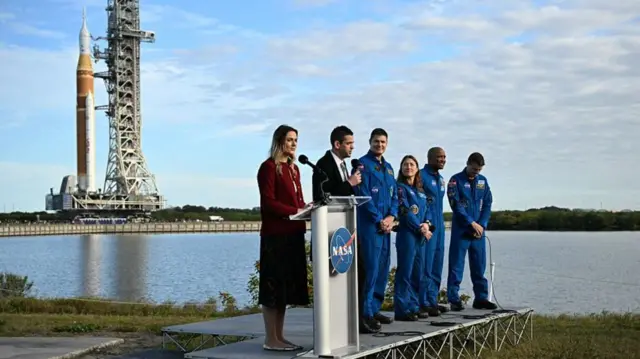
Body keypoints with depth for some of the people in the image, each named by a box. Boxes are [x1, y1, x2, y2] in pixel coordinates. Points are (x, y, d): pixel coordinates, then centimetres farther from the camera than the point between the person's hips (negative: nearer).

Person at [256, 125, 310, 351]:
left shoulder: (293, 168, 18)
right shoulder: (269, 167, -7)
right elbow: (268, 202, -15)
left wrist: (306, 208, -1)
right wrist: (295, 211, -20)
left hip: (293, 234, 9)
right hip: (275, 234, -9)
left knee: (287, 286, 9)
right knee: (274, 285, -5)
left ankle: (279, 336, 15)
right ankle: (270, 339, -1)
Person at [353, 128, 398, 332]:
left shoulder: (388, 167, 19)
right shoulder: (363, 164, -5)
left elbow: (394, 195, 17)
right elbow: (363, 195, -12)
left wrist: (391, 216, -1)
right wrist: (379, 220, -12)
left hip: (386, 225, 8)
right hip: (369, 225, -8)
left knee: (383, 268, 9)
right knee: (371, 268, -11)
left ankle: (375, 309, 17)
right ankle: (366, 313, -9)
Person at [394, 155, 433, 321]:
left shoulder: (420, 191, 18)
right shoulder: (401, 188, -4)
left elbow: (427, 210, 15)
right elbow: (405, 212, -12)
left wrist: (427, 223, -5)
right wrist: (420, 228, -12)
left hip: (421, 236, 7)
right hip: (406, 234, -7)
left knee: (418, 273, 9)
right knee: (405, 272, -7)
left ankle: (414, 307, 15)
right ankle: (402, 309, -5)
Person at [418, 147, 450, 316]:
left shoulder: (441, 178, 17)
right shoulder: (421, 176, -10)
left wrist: (440, 223, 17)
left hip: (439, 226, 9)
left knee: (437, 266, 10)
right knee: (426, 265, -7)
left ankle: (433, 300, 17)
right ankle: (425, 303, -3)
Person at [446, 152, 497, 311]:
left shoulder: (483, 181, 12)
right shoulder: (456, 180, -3)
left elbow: (487, 204, 9)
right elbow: (456, 205, -11)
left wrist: (482, 225, -5)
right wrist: (472, 223, -14)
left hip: (478, 231, 5)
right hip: (461, 231, -5)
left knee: (479, 266, 8)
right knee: (456, 266, -3)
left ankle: (481, 298, 15)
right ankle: (454, 299, -1)